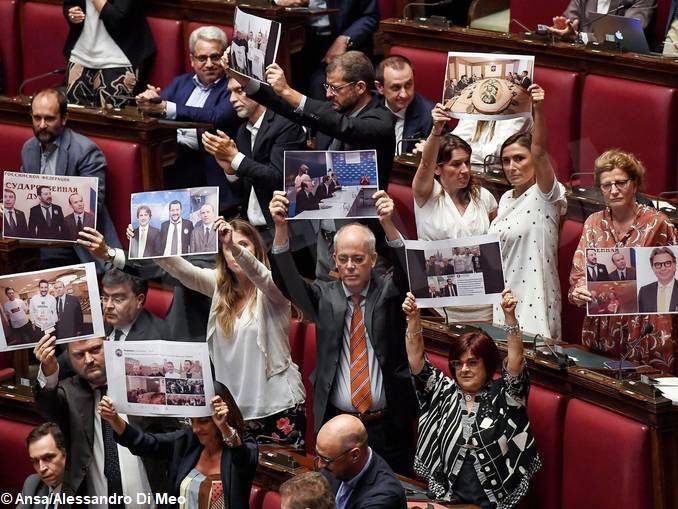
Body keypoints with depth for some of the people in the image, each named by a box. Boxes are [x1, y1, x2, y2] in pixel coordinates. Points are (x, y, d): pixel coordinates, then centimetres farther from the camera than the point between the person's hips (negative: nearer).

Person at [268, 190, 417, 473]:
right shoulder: (324, 297, 6)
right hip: (336, 424, 1)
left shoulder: (388, 293, 4)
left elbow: (408, 270, -15)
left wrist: (388, 224, -34)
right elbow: (287, 282, -9)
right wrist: (280, 227, -26)